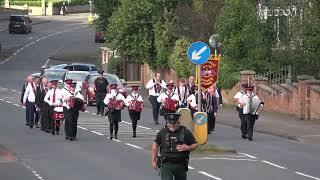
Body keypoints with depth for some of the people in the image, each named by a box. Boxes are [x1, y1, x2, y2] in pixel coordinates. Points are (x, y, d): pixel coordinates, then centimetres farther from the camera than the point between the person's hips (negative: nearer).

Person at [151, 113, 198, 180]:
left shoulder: (185, 132, -2)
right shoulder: (162, 132, 1)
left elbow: (195, 145, 5)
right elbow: (155, 145, 11)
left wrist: (187, 148, -17)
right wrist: (153, 161, 9)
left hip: (181, 165, 1)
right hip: (166, 165, -1)